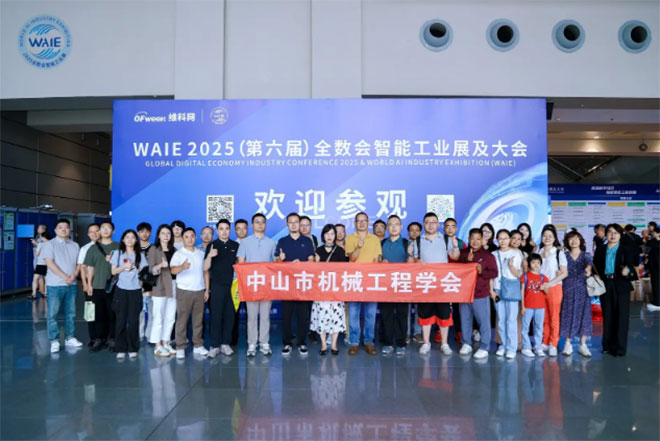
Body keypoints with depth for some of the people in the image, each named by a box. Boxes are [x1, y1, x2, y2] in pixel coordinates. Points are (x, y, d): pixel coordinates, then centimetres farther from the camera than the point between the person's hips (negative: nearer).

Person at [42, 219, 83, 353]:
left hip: (72, 284, 4)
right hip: (55, 284, -4)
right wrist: (64, 277, -18)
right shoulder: (49, 244, -1)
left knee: (71, 313, 9)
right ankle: (54, 341, 3)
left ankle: (69, 338, 18)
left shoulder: (75, 245, 13)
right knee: (53, 313, -3)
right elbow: (50, 263, -11)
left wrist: (74, 275, -10)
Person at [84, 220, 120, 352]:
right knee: (99, 313, 4)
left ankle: (111, 339, 10)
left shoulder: (118, 247, 6)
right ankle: (99, 339, 12)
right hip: (98, 286, 2)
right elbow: (90, 267, 10)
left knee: (112, 314, 1)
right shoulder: (93, 248, 11)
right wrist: (89, 284, 6)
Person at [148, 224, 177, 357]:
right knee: (158, 317, -4)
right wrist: (161, 265, -22)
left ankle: (165, 343, 15)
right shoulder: (154, 249, 1)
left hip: (173, 287, 5)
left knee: (170, 317, 6)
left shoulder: (173, 250, 15)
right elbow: (151, 269, -5)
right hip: (160, 287, -5)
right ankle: (157, 346, 2)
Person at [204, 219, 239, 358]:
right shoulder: (212, 246, 2)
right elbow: (205, 268, -3)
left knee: (229, 315, 4)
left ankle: (225, 343, 14)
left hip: (232, 285, 2)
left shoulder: (236, 246, 8)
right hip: (217, 285, -2)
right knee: (216, 316, -1)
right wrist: (209, 256, -22)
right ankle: (214, 345, 4)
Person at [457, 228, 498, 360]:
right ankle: (466, 344, 26)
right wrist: (467, 261, -11)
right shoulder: (462, 253, 8)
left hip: (481, 295, -4)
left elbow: (494, 273, -5)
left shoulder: (488, 255, -1)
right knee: (465, 320, 13)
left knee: (483, 322, -1)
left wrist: (482, 271, -21)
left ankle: (484, 348, 8)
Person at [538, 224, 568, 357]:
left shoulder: (558, 253, -2)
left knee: (554, 318, 0)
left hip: (554, 288, -3)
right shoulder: (538, 252, 9)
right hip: (540, 289, 3)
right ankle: (545, 343, 18)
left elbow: (564, 273, -7)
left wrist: (549, 284, -15)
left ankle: (553, 345, 9)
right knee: (544, 318, 8)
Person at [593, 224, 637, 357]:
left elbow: (631, 267, -8)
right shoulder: (600, 250, 8)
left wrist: (627, 271, -31)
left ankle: (619, 348, 9)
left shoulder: (626, 250, -1)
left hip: (621, 286, -3)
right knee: (607, 316, 9)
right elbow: (596, 267, 9)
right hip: (605, 285, 3)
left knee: (621, 316, 1)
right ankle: (608, 345, 20)